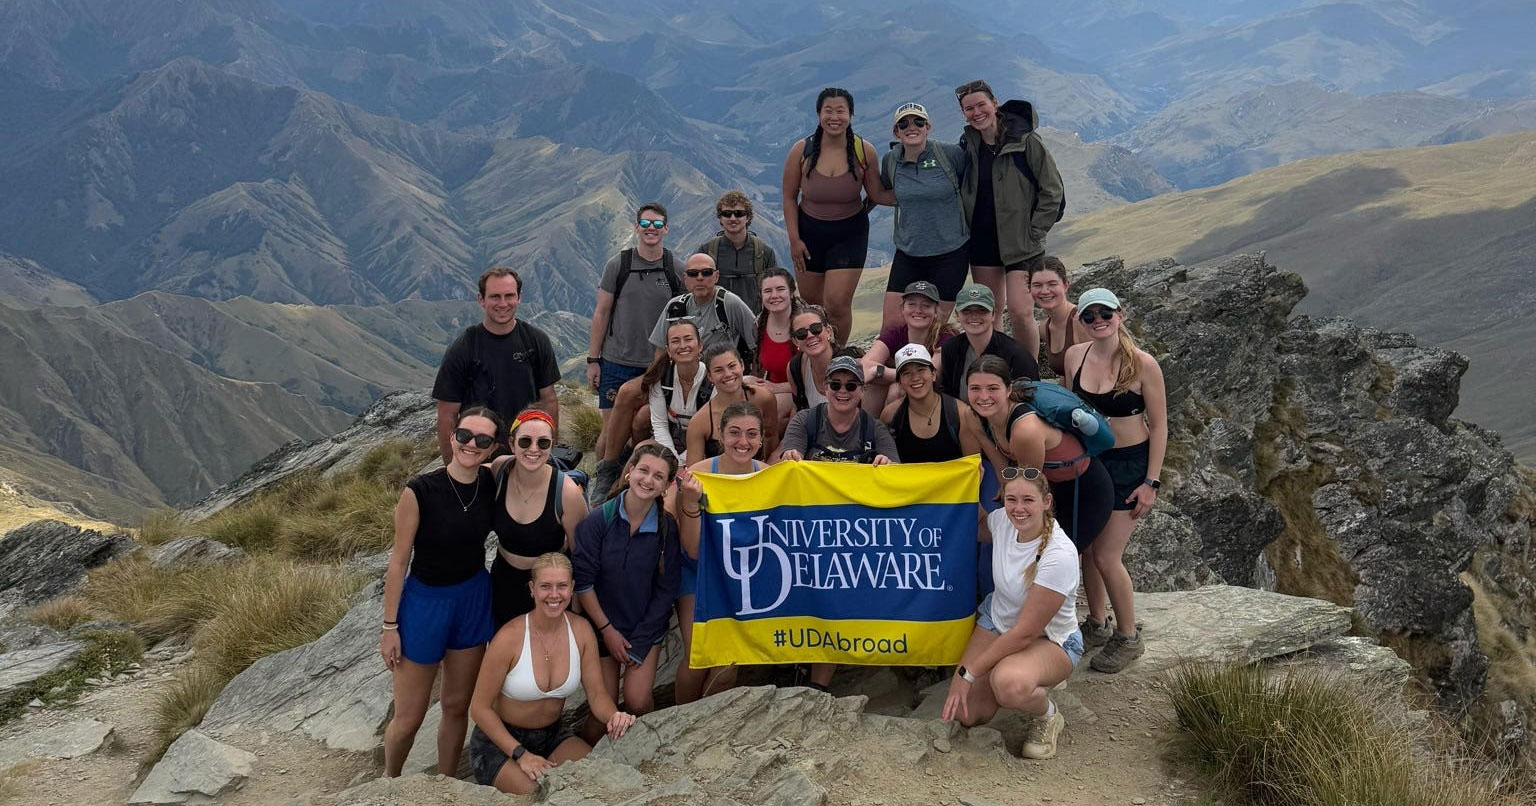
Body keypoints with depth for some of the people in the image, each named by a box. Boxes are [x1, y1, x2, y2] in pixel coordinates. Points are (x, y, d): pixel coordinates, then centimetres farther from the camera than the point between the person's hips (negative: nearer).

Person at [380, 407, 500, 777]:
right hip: (425, 602, -4)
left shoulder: (492, 484, -8)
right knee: (408, 719, 8)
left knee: (458, 706, 17)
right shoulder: (419, 491, -21)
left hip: (474, 598, 4)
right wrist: (389, 626, -10)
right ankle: (388, 780, 39)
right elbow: (399, 561, -14)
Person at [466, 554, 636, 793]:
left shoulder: (581, 630, -8)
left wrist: (613, 717, -26)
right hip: (499, 741, -4)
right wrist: (521, 754, -21)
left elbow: (597, 694, -3)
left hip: (553, 735, 4)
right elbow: (479, 708, -15)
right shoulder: (509, 638, -22)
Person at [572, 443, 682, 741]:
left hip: (647, 628, 1)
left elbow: (666, 590, -4)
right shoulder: (599, 520, -15)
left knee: (637, 701, -13)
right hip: (603, 624, -1)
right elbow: (582, 581, -10)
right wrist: (607, 629, -9)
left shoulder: (667, 527, -10)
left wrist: (639, 644, -6)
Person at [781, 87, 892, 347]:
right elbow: (789, 197, -2)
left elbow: (877, 194, -3)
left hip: (850, 233, -1)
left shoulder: (864, 151, -12)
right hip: (809, 231, 2)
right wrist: (794, 240, -4)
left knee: (837, 304, -10)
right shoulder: (802, 151, -12)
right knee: (811, 302, 12)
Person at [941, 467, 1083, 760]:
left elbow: (1025, 633, -26)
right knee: (965, 715, -8)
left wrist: (968, 673, -21)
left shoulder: (1060, 556, -31)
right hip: (997, 621, 6)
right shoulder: (1002, 520, -13)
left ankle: (1047, 715, -4)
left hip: (1050, 640, -6)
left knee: (1010, 684, -39)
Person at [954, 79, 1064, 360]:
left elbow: (1052, 192, -6)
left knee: (1021, 313, -13)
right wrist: (965, 227, 10)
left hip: (1021, 243, -5)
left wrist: (1033, 233, -8)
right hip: (982, 241, 5)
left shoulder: (1026, 141, -10)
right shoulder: (968, 144, 5)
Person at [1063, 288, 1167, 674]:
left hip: (1130, 464, -5)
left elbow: (1158, 426, -10)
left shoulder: (1142, 364, -16)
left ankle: (1128, 638, 16)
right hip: (1087, 459, 5)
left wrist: (1151, 482, -12)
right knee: (1086, 548, 11)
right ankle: (1097, 625, 33)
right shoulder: (1075, 355, -2)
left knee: (1106, 557, -5)